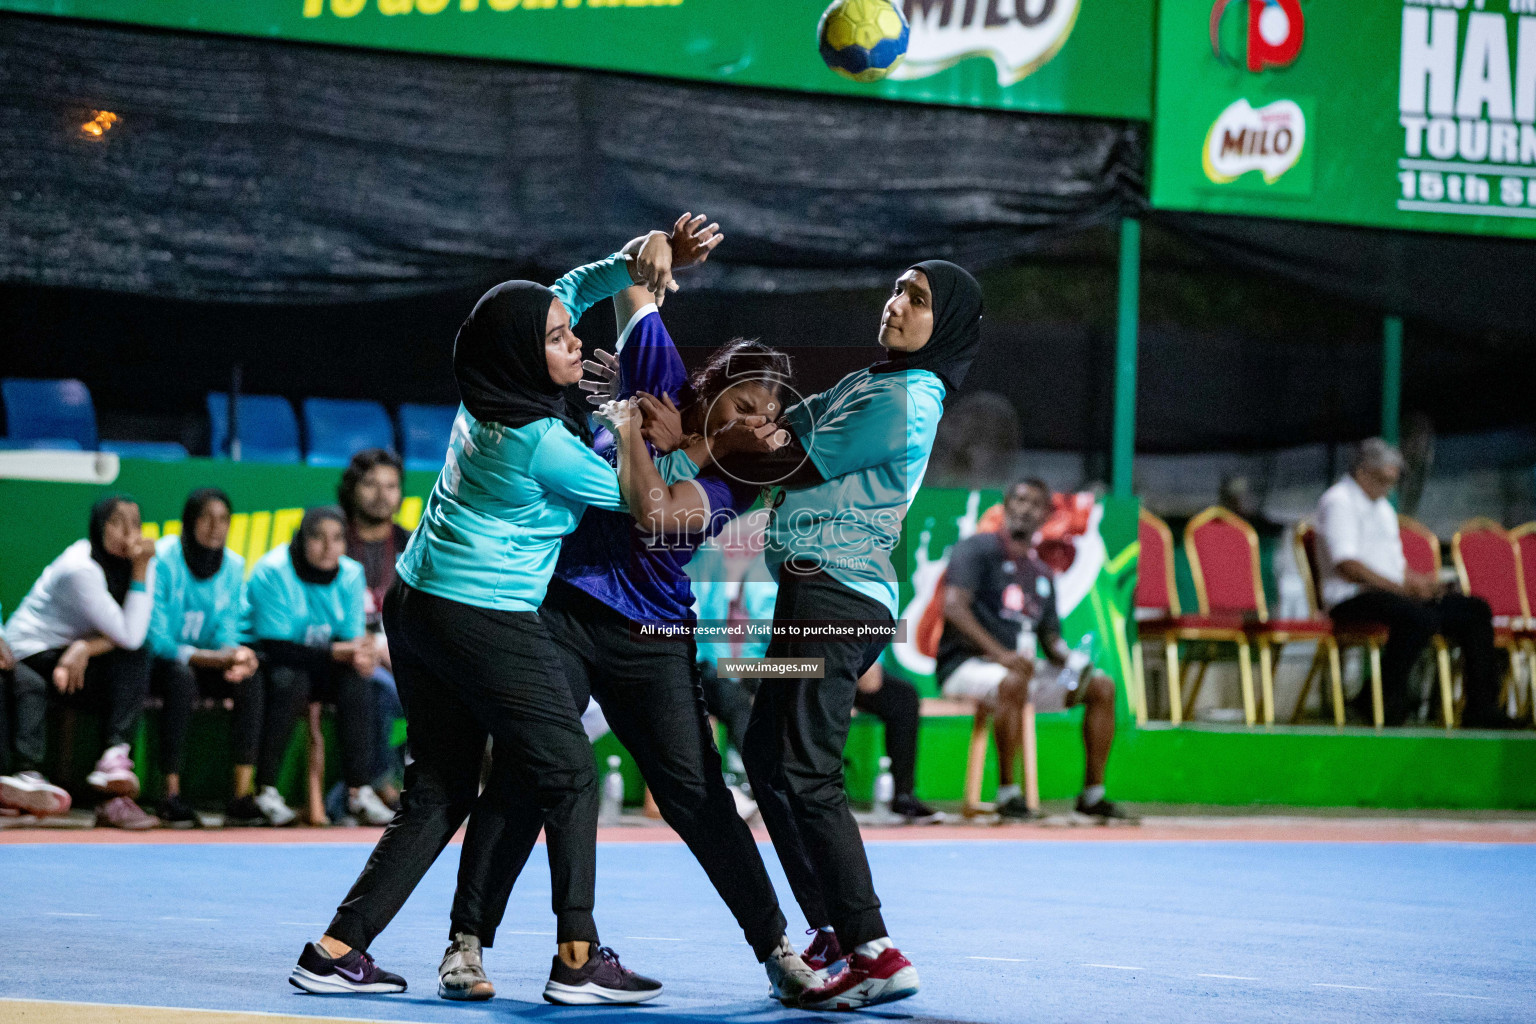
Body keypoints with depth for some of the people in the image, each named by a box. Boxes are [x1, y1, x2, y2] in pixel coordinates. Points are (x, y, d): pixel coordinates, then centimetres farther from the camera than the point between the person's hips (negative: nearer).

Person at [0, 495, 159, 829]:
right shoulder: (80, 569, -19)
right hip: (29, 659, -6)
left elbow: (132, 635, -4)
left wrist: (87, 647, -21)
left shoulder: (127, 561, 3)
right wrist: (142, 572, -23)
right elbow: (130, 636, -22)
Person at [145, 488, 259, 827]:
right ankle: (172, 795, -36)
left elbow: (227, 632, 3)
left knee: (249, 678, -23)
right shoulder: (163, 560, -17)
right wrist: (212, 658, -33)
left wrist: (236, 654, -24)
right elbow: (155, 638, -20)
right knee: (182, 678, -37)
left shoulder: (233, 566, 1)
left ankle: (243, 793, -24)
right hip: (158, 661, -5)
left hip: (205, 663, 5)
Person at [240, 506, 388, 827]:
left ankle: (359, 791, -22)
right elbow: (275, 646, -27)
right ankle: (264, 791, -29)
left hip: (321, 667, 5)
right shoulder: (273, 571, -21)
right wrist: (334, 652, -36)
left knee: (355, 680, -23)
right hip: (262, 663, -5)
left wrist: (360, 655, -30)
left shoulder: (350, 574, -4)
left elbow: (351, 638, -4)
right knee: (290, 681, -36)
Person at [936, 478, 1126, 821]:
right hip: (967, 664, -7)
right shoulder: (977, 548, -2)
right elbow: (953, 606, -16)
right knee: (1013, 682, -40)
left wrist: (1067, 657, -7)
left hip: (1025, 666, 7)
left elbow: (1050, 637, 20)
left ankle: (1092, 793, -5)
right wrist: (1000, 654, -28)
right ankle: (1007, 792, -33)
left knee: (1101, 685, -6)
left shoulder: (1042, 574, 21)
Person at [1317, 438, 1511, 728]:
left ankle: (1481, 709, -5)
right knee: (1420, 618, -37)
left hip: (1391, 593, 9)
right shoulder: (1338, 502, -5)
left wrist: (1420, 582, 2)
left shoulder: (1383, 508, 26)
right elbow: (1346, 565, -17)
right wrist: (1401, 587, -21)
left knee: (1475, 611, -2)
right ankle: (1379, 700, -24)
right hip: (1351, 599, -9)